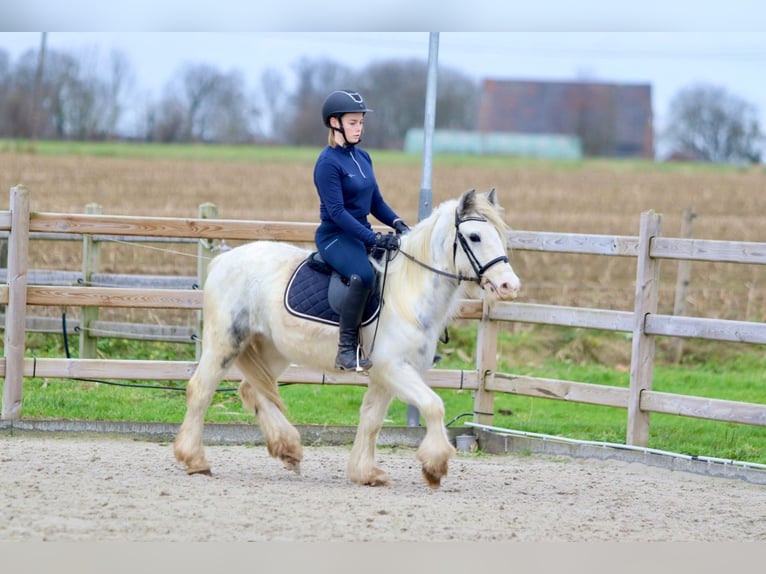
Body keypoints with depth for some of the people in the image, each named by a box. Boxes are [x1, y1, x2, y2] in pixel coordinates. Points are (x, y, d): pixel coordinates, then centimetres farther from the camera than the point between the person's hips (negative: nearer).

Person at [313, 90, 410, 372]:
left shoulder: (363, 157, 11)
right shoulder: (328, 163, -14)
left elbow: (376, 202, 16)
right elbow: (336, 211, -20)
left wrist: (397, 223, -3)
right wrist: (374, 239, -26)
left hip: (361, 232, 9)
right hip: (335, 235, -9)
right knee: (363, 274, -35)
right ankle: (347, 349, -29)